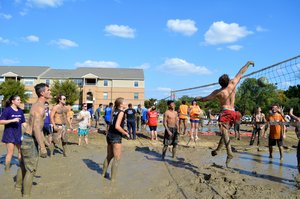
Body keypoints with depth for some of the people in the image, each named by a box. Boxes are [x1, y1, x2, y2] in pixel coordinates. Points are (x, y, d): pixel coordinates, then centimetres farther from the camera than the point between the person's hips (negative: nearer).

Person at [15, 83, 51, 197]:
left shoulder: (36, 105, 12)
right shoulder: (40, 107, -20)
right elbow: (36, 128, -30)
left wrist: (44, 140, 27)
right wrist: (42, 147, -32)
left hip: (26, 138, 10)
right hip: (30, 140, -10)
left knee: (24, 165, 26)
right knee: (31, 169, 1)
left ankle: (18, 185, 44)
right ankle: (26, 194, 12)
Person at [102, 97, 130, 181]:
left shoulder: (115, 111, 11)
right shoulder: (121, 112, -13)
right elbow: (117, 126, -22)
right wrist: (125, 133, -12)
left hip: (110, 135, 9)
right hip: (116, 137, -9)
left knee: (109, 156, 22)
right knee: (117, 158, 1)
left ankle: (104, 173, 34)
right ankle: (113, 178, 6)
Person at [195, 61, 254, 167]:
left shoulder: (218, 92, -8)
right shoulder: (233, 84, -1)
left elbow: (205, 99, 0)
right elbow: (241, 72, 12)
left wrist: (198, 98, 20)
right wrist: (248, 63, 24)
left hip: (225, 112, -6)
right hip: (233, 112, 6)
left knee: (224, 132, -16)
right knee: (225, 132, 15)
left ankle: (229, 153, -33)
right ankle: (217, 149, 24)